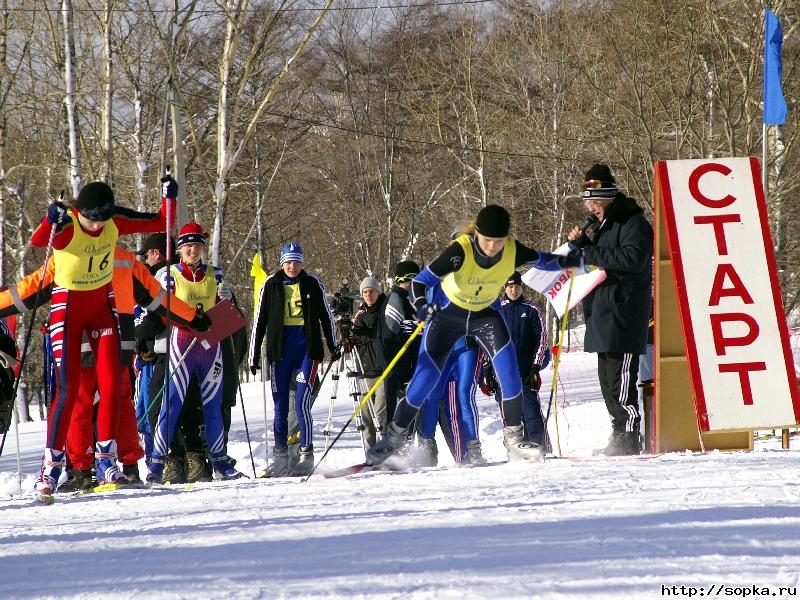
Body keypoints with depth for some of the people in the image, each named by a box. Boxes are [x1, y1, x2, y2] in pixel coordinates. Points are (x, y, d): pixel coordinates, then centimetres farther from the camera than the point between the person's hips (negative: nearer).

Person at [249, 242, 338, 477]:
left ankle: (306, 455, -5)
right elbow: (259, 321, 7)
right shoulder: (271, 285, 4)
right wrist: (254, 355, 6)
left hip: (307, 347, -2)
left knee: (302, 402, -12)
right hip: (280, 348, 2)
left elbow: (326, 316, 13)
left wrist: (333, 346, 14)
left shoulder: (312, 284, 3)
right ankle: (280, 458, 12)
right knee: (280, 404, 5)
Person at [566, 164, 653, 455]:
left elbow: (632, 259, -22)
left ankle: (629, 439, -13)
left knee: (620, 378, -13)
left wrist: (591, 253, -17)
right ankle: (619, 436, 18)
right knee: (607, 378, 12)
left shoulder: (633, 223, -8)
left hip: (623, 315, -10)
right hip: (603, 315, 10)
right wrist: (580, 244, 6)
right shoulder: (603, 224, 21)